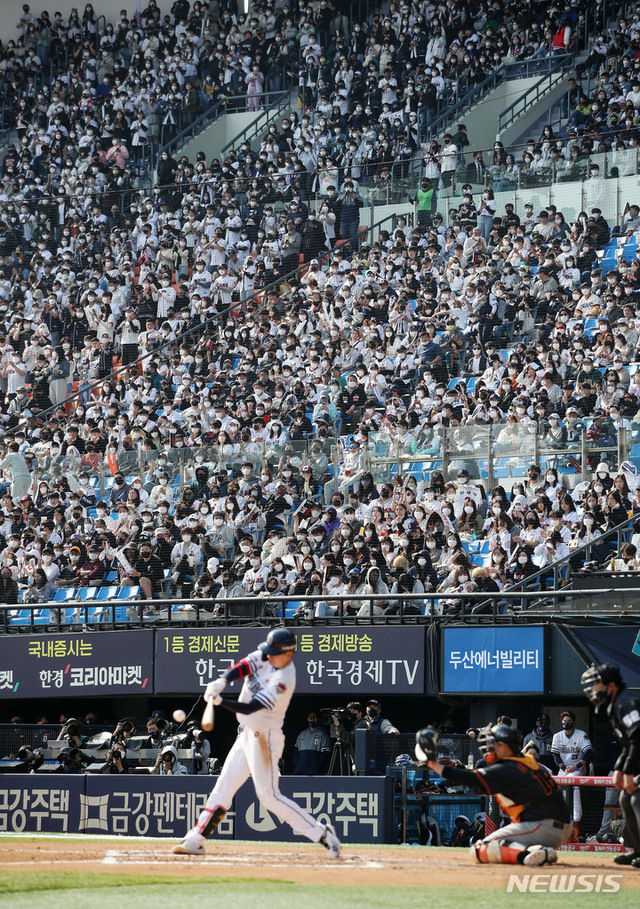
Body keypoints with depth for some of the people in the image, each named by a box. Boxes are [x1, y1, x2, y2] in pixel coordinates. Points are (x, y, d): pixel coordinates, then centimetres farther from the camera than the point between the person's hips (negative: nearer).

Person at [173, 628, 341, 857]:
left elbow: (249, 708, -27)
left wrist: (219, 701, -37)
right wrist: (222, 681, -31)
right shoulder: (265, 657, 1)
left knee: (269, 795, -11)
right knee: (223, 787, 9)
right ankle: (195, 840, 13)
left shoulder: (283, 680, -23)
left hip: (265, 738, -9)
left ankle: (322, 834, -7)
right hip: (247, 734, 9)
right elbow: (241, 668, -12)